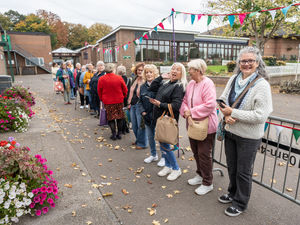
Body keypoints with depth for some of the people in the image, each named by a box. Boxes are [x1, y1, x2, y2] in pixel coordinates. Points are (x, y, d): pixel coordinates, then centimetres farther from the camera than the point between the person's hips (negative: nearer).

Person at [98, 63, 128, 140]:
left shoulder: (101, 79, -7)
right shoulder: (119, 78, -7)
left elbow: (99, 91, 2)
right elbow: (125, 90, 0)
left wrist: (102, 99, 18)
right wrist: (123, 97, 18)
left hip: (107, 101, 0)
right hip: (119, 101, 1)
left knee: (111, 118, 9)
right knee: (119, 117, 13)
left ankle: (114, 134, 7)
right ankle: (119, 133, 18)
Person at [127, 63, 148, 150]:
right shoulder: (135, 79, 12)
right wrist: (129, 103, 15)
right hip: (133, 105, 8)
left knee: (140, 125, 1)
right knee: (134, 125, 17)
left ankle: (142, 143, 17)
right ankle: (138, 140, 35)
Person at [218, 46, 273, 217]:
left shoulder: (262, 85, -17)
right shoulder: (234, 79, 0)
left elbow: (261, 115, -23)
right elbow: (223, 99, 7)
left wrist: (233, 113, -21)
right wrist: (226, 115, -12)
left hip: (248, 137, -6)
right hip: (230, 132, 6)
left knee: (244, 172, 12)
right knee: (232, 167, 23)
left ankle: (241, 204, 34)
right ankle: (233, 193, 47)